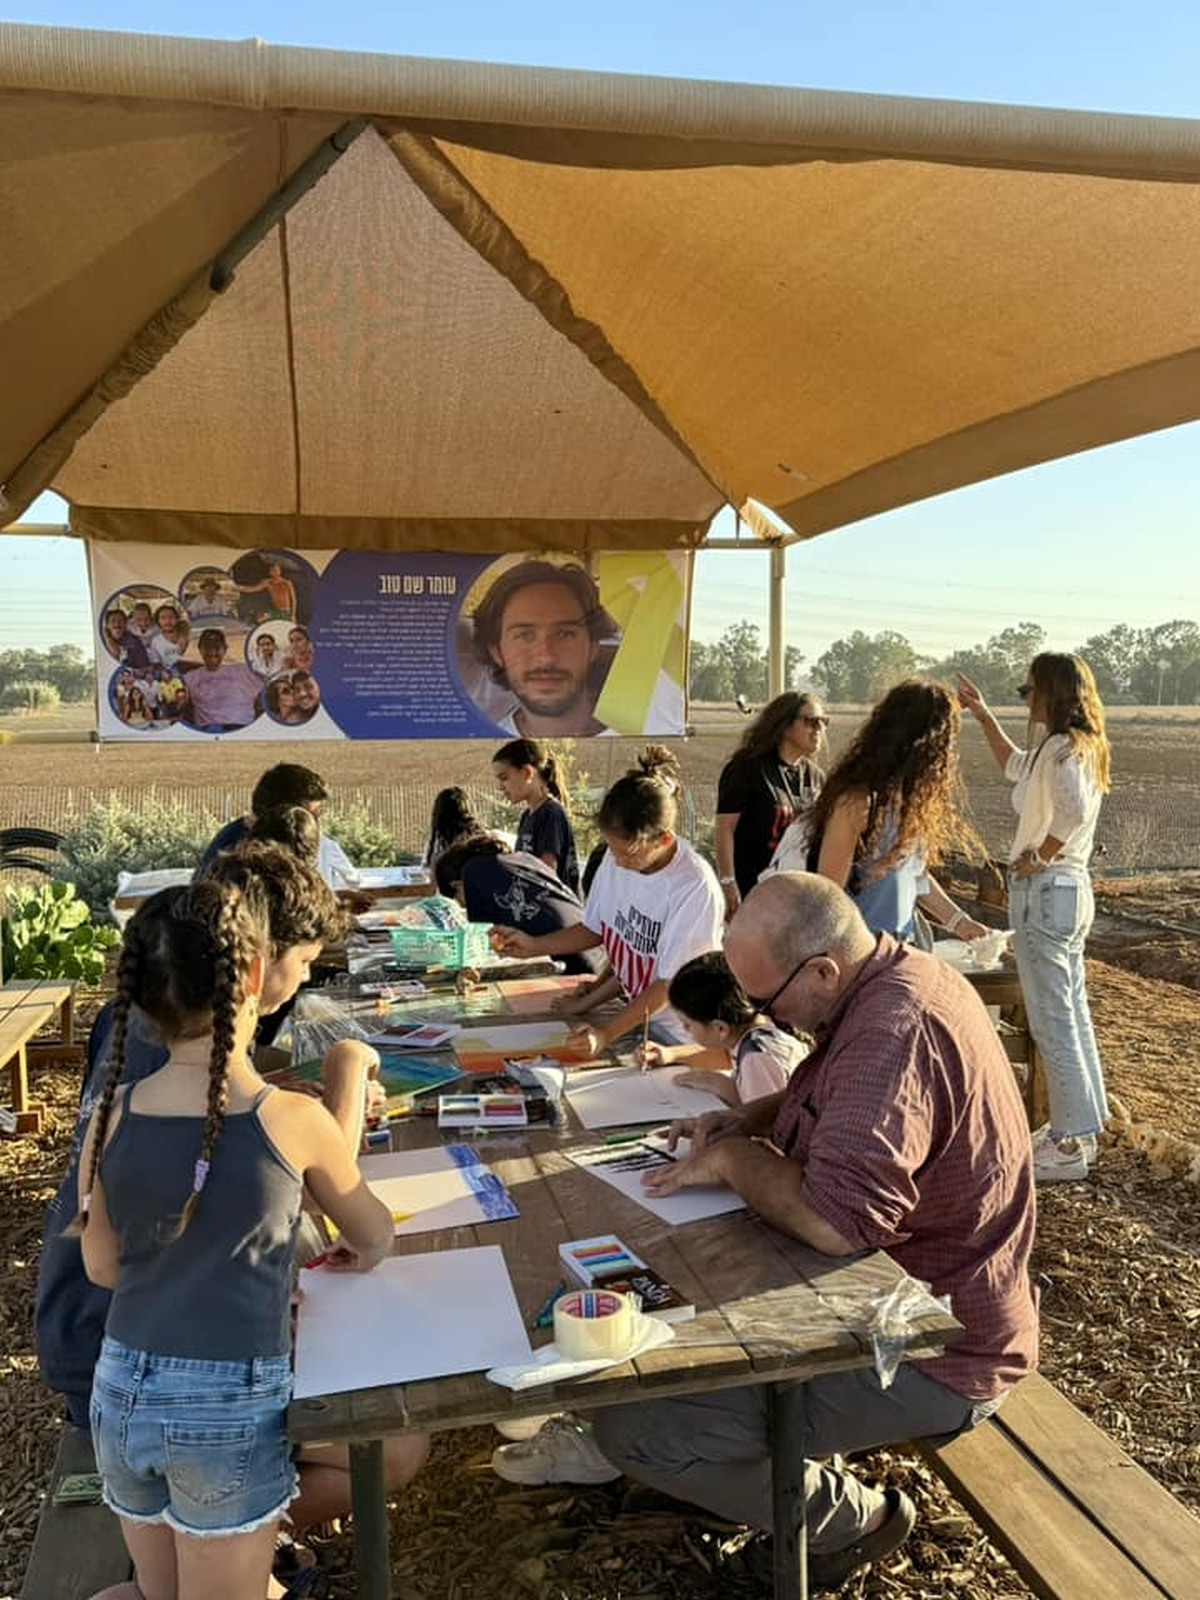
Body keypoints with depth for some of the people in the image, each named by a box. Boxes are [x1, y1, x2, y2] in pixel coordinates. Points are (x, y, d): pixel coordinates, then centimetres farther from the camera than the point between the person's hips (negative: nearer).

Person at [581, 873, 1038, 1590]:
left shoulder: (895, 1033, -31)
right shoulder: (897, 975, 0)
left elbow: (836, 1221, -37)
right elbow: (833, 1100, 18)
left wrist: (733, 1160, -21)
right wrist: (749, 1119, 2)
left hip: (927, 1354, -10)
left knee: (630, 1420, -16)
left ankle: (851, 1517, 5)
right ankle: (797, 1448, 19)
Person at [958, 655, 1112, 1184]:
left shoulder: (1061, 748, -16)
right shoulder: (1081, 746, 13)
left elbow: (1075, 808, -36)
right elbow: (1016, 767, 30)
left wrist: (1038, 857, -23)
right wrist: (982, 714, 31)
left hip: (1044, 890, -10)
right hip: (1072, 887, 10)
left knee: (1052, 1021, -2)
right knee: (1072, 1015, 17)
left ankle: (1070, 1145, 6)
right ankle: (1079, 1125, 29)